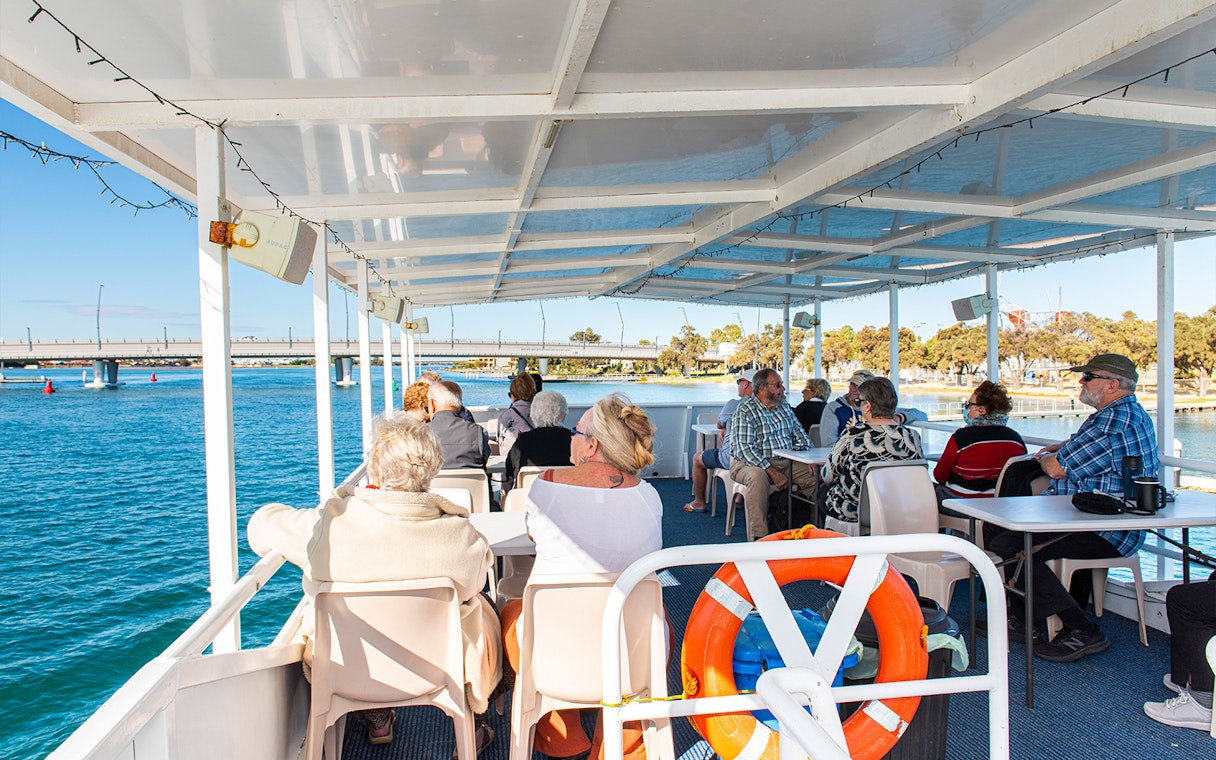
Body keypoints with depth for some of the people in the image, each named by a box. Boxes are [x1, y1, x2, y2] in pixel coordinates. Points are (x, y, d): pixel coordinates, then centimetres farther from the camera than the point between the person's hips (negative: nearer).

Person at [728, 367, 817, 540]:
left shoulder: (784, 407, 14)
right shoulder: (745, 411, -9)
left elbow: (800, 437, 19)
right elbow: (744, 450, -19)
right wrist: (773, 472, -25)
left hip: (786, 462, 7)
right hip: (749, 463, -6)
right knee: (757, 476, -38)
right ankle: (759, 537, -34)